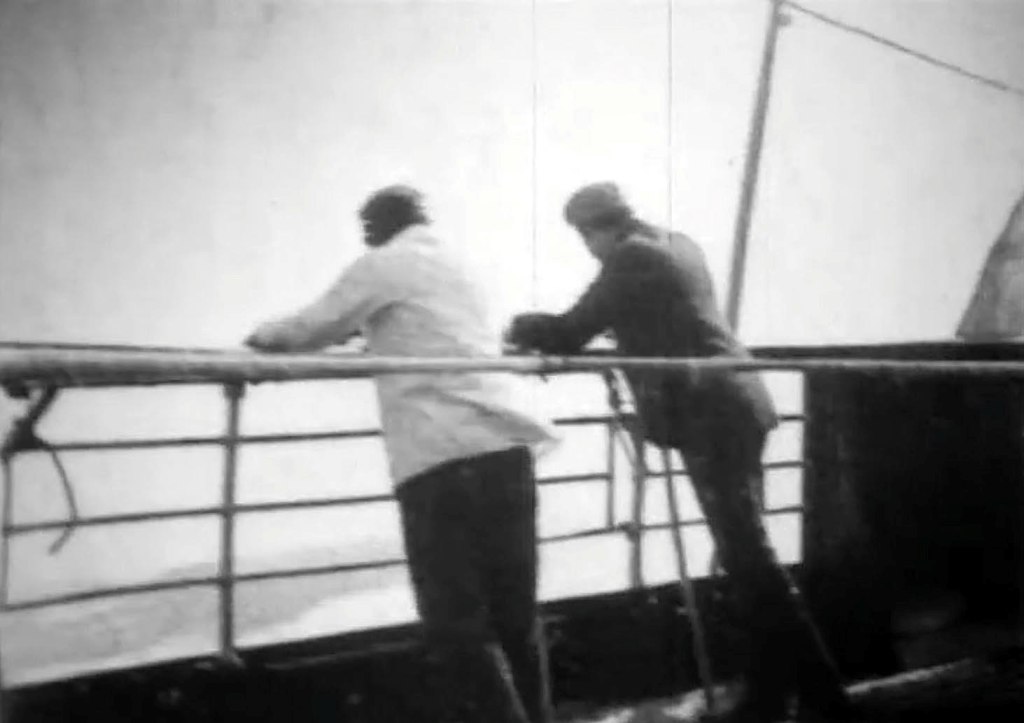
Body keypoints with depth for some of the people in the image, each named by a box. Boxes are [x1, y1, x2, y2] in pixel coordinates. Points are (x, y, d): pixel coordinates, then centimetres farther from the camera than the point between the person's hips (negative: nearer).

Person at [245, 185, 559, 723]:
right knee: (515, 612, 12)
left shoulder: (383, 264, 7)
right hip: (506, 445, 7)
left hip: (442, 457, -7)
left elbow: (317, 327, 11)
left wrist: (265, 337, 31)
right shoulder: (456, 266, 26)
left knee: (456, 623, -4)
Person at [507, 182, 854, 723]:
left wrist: (521, 330, 12)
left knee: (748, 557, -7)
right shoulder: (677, 247, 19)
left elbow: (570, 333, -8)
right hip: (734, 404, 10)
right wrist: (545, 335, 27)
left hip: (710, 413, -10)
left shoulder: (632, 257, -8)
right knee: (744, 553, 12)